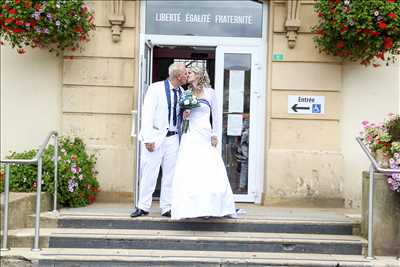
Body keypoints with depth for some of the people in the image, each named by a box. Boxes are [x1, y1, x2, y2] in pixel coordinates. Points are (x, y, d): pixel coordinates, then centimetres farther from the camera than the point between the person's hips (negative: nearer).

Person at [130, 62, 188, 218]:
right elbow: (147, 114, -11)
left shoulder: (181, 92, 8)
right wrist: (148, 138, -16)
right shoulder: (156, 88, -8)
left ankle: (166, 208, 16)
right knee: (149, 172, -1)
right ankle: (143, 207, 11)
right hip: (156, 137, -5)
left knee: (170, 173, 7)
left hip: (172, 137, 5)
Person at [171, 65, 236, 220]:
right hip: (191, 136, 1)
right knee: (187, 173, -5)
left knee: (211, 173, -2)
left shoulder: (210, 92, 3)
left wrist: (214, 135, 1)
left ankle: (209, 209, 9)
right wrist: (184, 115, -7)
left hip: (206, 136, -1)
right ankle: (186, 209, -1)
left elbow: (215, 115, 6)